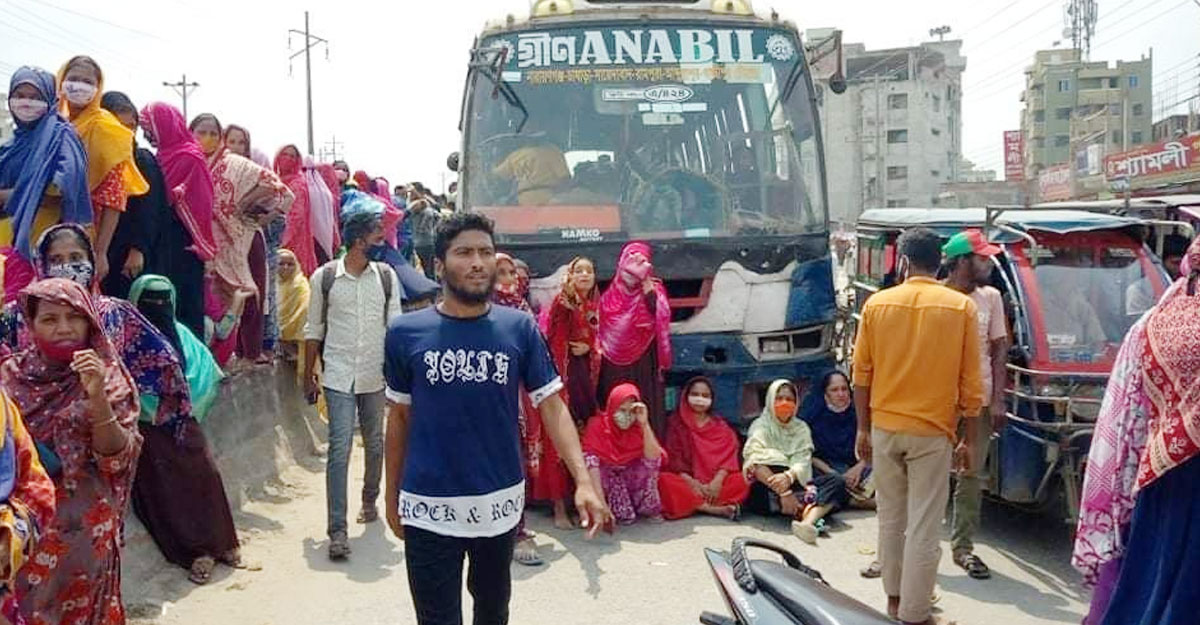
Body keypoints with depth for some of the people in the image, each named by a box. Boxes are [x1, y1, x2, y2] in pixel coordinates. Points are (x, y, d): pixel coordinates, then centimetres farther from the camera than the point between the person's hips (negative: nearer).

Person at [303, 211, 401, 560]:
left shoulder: (387, 276, 2)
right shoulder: (324, 277, -2)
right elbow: (314, 330, 5)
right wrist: (308, 376, 6)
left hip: (376, 375, 3)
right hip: (338, 376, -3)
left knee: (375, 444, 17)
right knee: (339, 449, -8)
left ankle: (370, 500, 40)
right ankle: (337, 530, -8)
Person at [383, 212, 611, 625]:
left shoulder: (520, 329, -5)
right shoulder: (406, 333, -5)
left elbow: (552, 406, -6)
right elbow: (399, 417, 5)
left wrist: (584, 482, -19)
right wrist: (391, 495, 8)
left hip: (500, 503, 2)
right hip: (429, 507, -1)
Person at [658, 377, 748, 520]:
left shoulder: (720, 425, 10)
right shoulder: (676, 423, 5)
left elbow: (728, 456, -1)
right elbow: (674, 458, -4)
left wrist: (717, 481, -20)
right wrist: (692, 483, -19)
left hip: (715, 481, 1)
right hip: (686, 481, -1)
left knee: (741, 481, -25)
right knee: (665, 481, -33)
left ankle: (695, 505, -31)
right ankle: (717, 508, -32)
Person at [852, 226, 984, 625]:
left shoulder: (877, 304, -3)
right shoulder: (961, 307, -6)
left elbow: (862, 373, 2)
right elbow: (970, 383, -4)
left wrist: (863, 428, 11)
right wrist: (968, 440, 5)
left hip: (884, 428, 3)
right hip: (933, 431, -2)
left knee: (891, 518, 17)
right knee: (923, 527, 3)